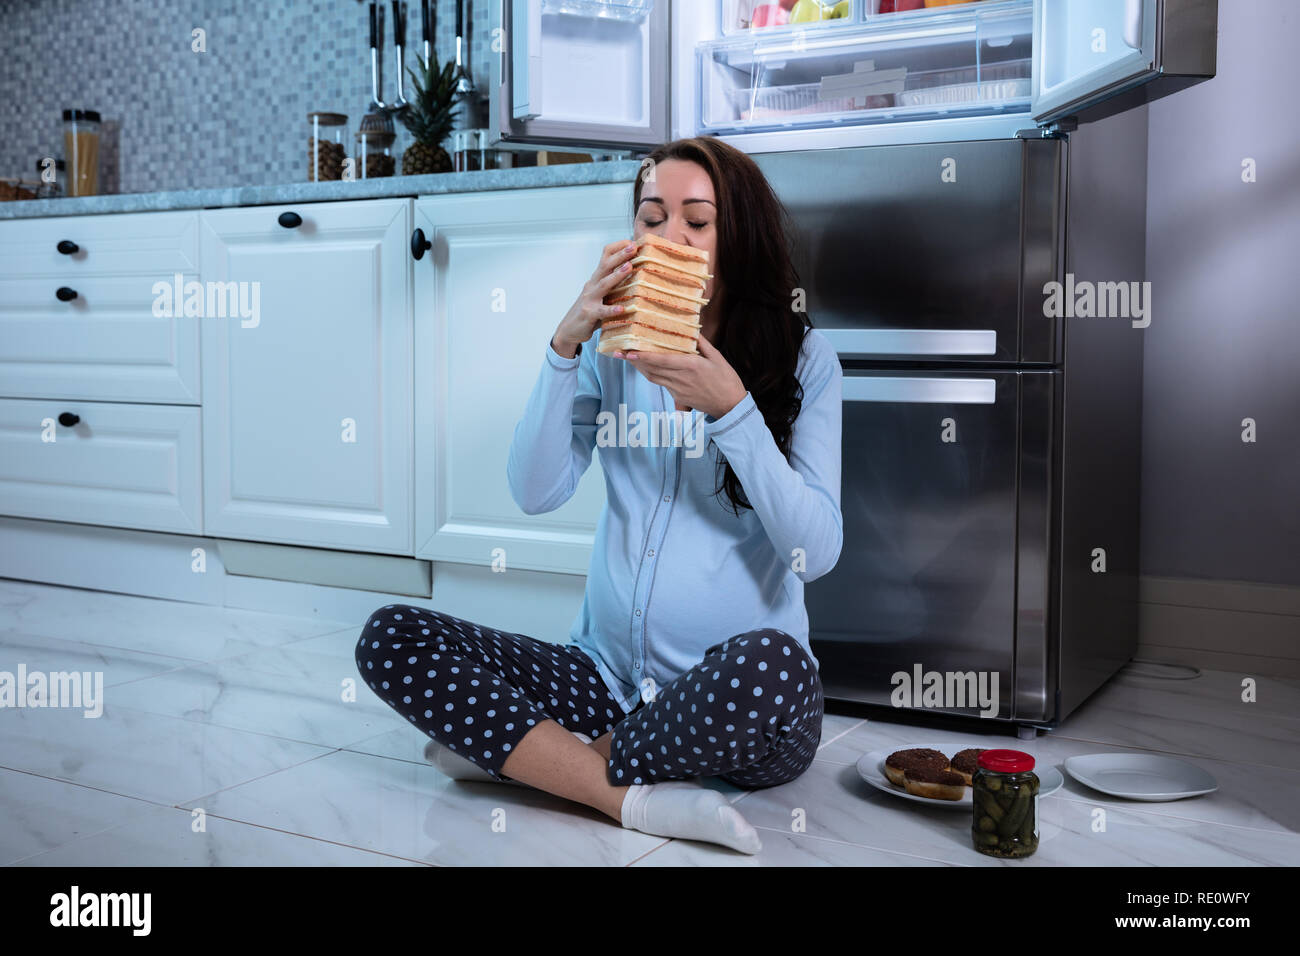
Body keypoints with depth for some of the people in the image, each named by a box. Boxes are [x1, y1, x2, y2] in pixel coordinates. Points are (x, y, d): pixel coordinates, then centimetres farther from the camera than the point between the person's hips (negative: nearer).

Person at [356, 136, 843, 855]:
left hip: (735, 709, -3)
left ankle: (520, 752, -15)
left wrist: (730, 409, -20)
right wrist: (566, 344, -15)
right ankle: (638, 798, -19)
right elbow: (535, 492, -6)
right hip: (605, 677, 3)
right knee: (391, 636, -13)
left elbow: (817, 550, -11)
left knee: (771, 665, -39)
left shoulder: (804, 358, -2)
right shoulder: (614, 347, 7)